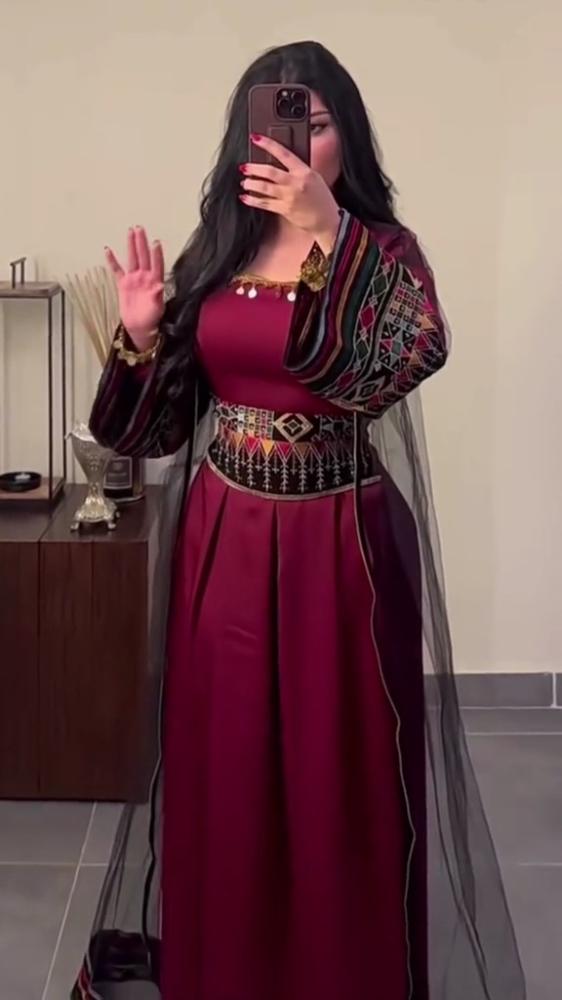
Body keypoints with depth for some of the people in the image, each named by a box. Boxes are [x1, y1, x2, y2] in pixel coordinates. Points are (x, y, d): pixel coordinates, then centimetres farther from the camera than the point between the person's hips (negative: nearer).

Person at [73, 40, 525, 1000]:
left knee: (337, 768, 5)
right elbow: (158, 427, 7)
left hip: (336, 544, -4)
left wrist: (327, 234, -30)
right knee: (222, 763, 12)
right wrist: (141, 338, -10)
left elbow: (411, 355, -28)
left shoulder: (381, 250, -5)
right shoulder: (212, 255, 6)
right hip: (223, 544, 4)